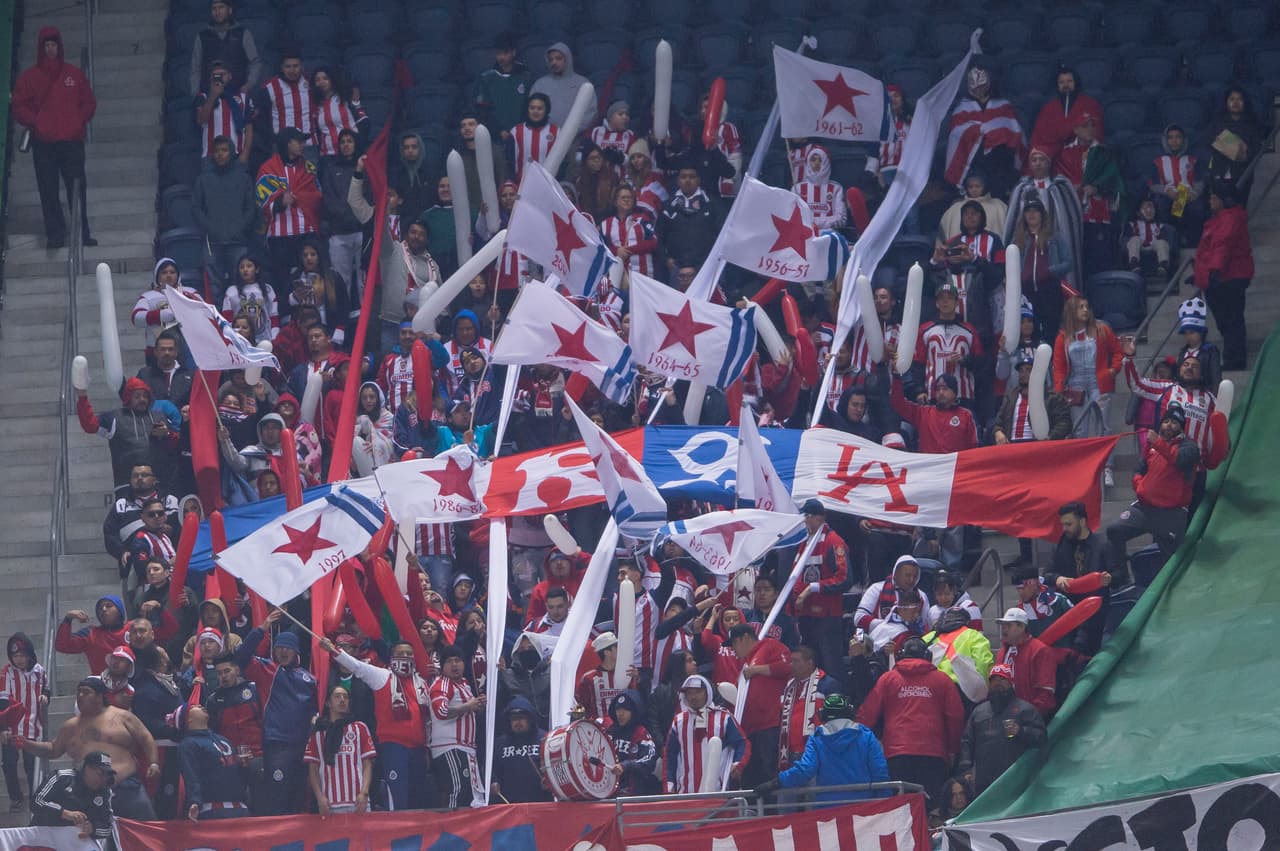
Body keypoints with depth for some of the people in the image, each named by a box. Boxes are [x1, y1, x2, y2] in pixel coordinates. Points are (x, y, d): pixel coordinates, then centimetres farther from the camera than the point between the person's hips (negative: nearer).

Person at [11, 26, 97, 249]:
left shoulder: (74, 74, 11)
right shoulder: (30, 77, 8)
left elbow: (89, 102, 15)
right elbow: (18, 107, 7)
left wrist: (79, 120, -2)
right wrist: (36, 122, -8)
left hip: (72, 140, 0)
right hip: (43, 143, 0)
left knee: (77, 189, -3)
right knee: (48, 192, -3)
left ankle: (82, 233, -1)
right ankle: (54, 235, -1)